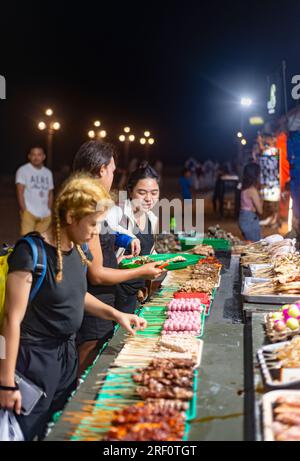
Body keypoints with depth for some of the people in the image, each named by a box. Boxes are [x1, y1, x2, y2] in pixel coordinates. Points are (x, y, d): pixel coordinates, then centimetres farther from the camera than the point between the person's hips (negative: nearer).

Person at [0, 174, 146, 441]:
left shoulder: (77, 251, 0)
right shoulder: (31, 252, -23)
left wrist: (115, 314, 4)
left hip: (67, 351, 8)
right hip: (35, 359, -8)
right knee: (26, 431, 7)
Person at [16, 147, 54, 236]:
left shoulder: (48, 173, 15)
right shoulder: (23, 170, -1)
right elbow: (20, 192, -6)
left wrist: (49, 210, 9)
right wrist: (24, 211, -12)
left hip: (45, 215, 5)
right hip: (29, 212, -5)